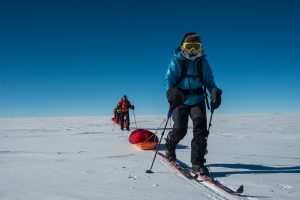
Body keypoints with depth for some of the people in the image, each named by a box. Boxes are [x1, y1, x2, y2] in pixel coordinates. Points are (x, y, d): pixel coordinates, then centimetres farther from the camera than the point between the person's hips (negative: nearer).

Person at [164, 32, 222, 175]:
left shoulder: (203, 62, 7)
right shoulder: (177, 61, -1)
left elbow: (209, 81, 10)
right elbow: (168, 79, -8)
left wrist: (214, 92, -11)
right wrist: (171, 92, -28)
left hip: (197, 100, 2)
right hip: (180, 100, -2)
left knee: (200, 127, -14)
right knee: (180, 129, -7)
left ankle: (197, 163, -7)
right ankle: (169, 146, 29)